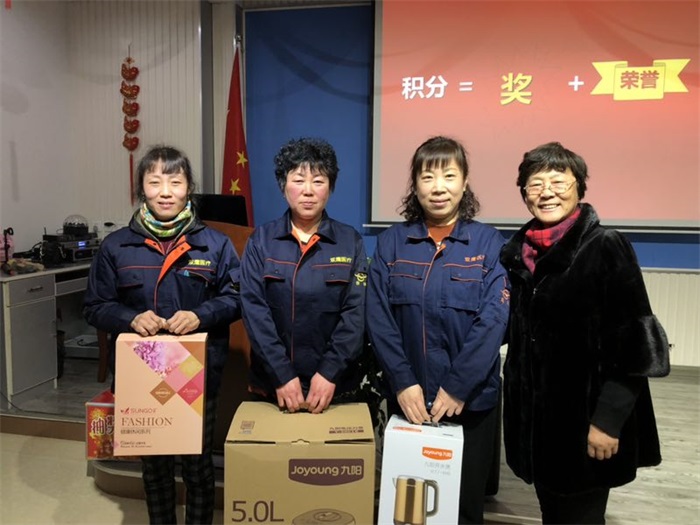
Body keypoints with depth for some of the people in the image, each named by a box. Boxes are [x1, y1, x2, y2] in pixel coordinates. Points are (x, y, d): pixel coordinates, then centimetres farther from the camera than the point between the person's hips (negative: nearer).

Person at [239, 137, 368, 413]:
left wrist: (330, 372, -17)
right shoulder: (260, 240, -1)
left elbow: (356, 312, -7)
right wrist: (281, 375, -16)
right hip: (271, 384, 0)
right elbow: (254, 309, -8)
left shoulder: (351, 241, -1)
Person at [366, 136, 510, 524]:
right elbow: (378, 318, -6)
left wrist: (458, 386, -18)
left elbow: (493, 320, -12)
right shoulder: (391, 242, 0)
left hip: (471, 398, -1)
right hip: (407, 397, 1)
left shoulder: (489, 243, -4)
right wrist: (403, 382, -14)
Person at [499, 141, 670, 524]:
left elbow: (633, 344, -14)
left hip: (586, 416, -5)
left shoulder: (606, 247, -12)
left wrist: (608, 419, -16)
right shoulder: (518, 251, 4)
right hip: (533, 415, 5)